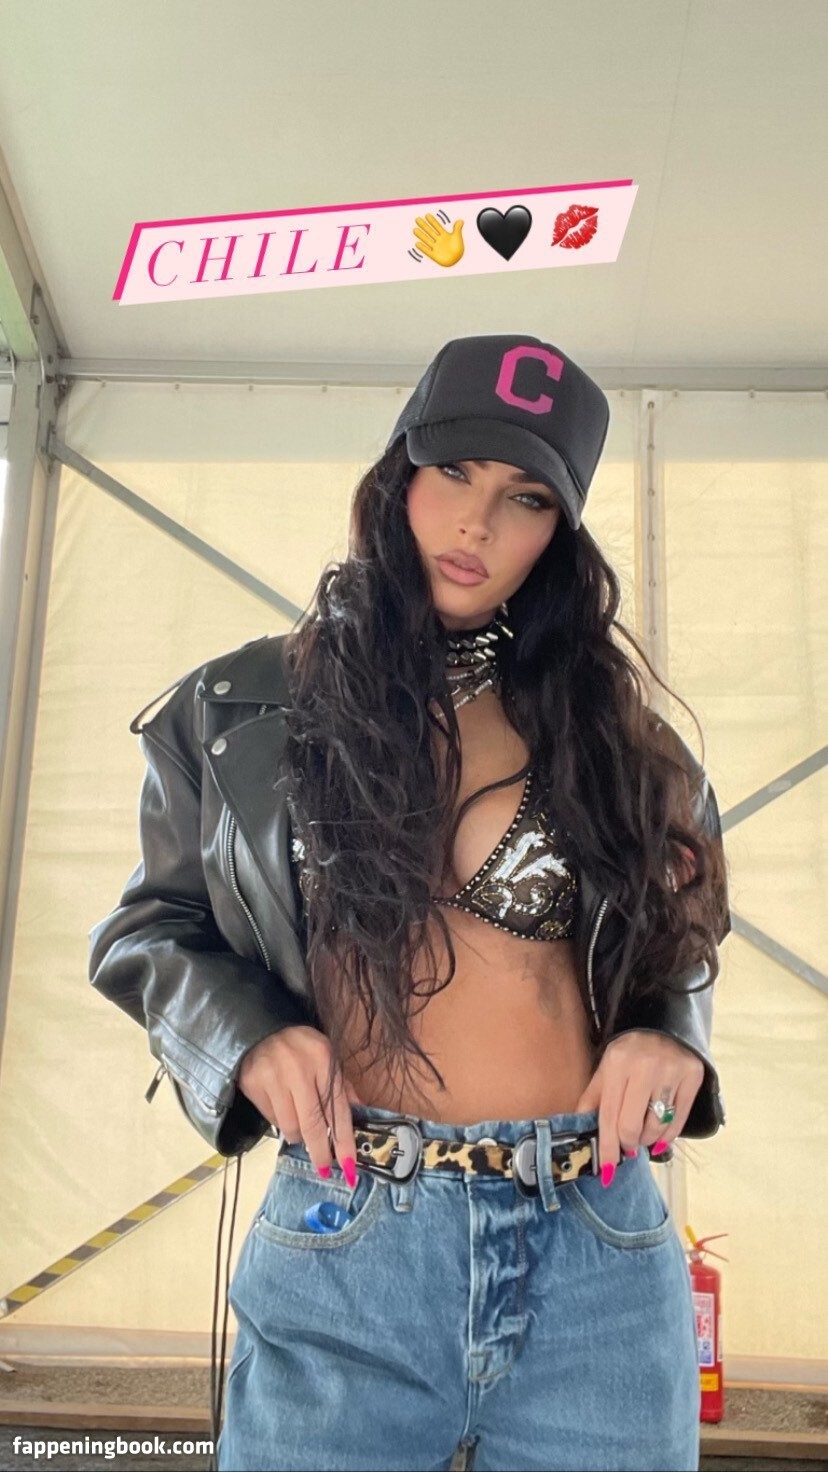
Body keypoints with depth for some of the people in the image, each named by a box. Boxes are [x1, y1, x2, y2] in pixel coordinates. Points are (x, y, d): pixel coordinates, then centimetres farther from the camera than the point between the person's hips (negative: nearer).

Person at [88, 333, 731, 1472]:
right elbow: (152, 930, 10)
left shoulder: (606, 727, 7)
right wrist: (246, 1038, -10)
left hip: (602, 1260, 2)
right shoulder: (245, 713, 2)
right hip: (346, 1247, -1)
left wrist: (670, 1037, -4)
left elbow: (676, 938, 17)